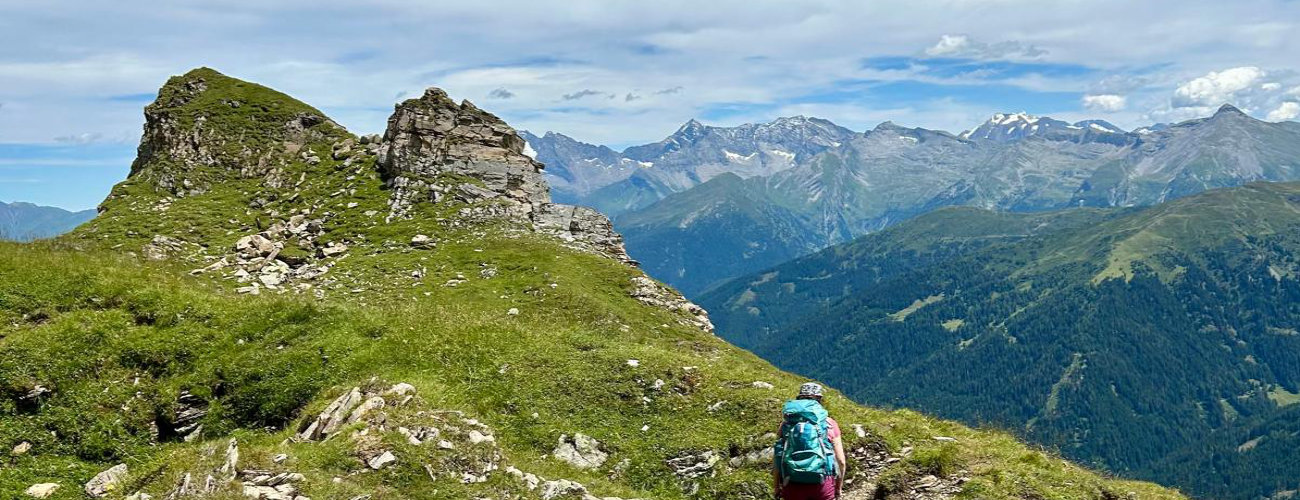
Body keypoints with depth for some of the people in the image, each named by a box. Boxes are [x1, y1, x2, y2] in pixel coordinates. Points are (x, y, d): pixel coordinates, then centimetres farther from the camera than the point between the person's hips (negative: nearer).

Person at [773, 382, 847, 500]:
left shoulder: (786, 423, 3)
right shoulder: (829, 423, 2)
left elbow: (776, 459, 1)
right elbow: (841, 461, 1)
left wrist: (776, 488, 11)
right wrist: (839, 487, 15)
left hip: (792, 485, 1)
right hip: (822, 485, -1)